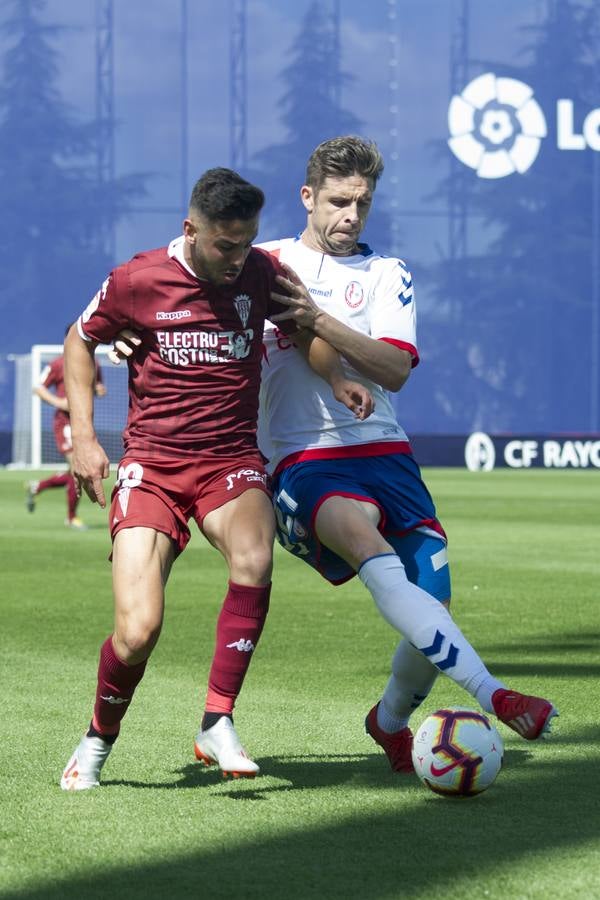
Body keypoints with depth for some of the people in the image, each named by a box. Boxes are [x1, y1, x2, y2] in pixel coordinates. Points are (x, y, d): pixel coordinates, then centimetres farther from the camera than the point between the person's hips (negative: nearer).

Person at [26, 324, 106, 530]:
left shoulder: (93, 365, 11)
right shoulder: (58, 365, -6)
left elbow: (97, 386, 27)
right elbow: (38, 388, -2)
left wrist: (100, 390, 2)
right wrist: (59, 402, -17)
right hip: (65, 422, -7)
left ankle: (36, 487, 31)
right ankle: (72, 517, 1)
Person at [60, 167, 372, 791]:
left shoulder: (261, 273, 0)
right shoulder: (137, 282, -5)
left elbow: (302, 329, 20)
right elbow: (80, 341, 13)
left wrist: (337, 379, 0)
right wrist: (83, 434, 3)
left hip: (232, 460, 1)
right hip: (151, 464, -1)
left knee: (254, 559, -34)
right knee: (138, 631, -17)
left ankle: (217, 723, -23)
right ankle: (99, 739, 14)